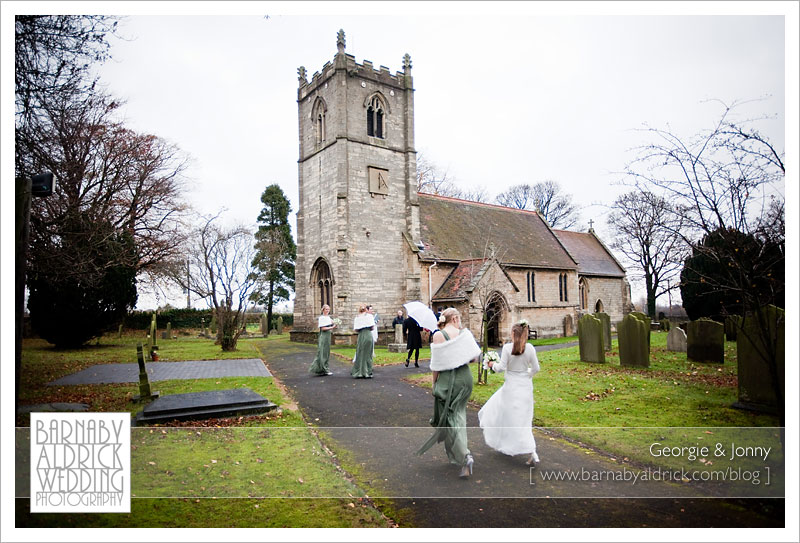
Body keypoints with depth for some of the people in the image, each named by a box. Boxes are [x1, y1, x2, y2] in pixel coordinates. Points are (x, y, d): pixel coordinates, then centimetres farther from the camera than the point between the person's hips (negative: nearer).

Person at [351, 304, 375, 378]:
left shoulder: (357, 317, 8)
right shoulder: (369, 315, 4)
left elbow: (356, 329, 3)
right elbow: (372, 328, -2)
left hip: (361, 336, 2)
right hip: (368, 335, -1)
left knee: (360, 354, 7)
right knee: (367, 354, 3)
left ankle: (359, 372, 7)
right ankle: (367, 372, 3)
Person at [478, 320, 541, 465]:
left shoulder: (507, 347, -13)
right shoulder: (530, 348, -4)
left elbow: (501, 367, -12)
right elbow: (536, 368, 2)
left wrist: (492, 364, 8)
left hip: (511, 386, -4)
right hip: (526, 386, 4)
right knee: (523, 419, 13)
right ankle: (532, 452, 9)